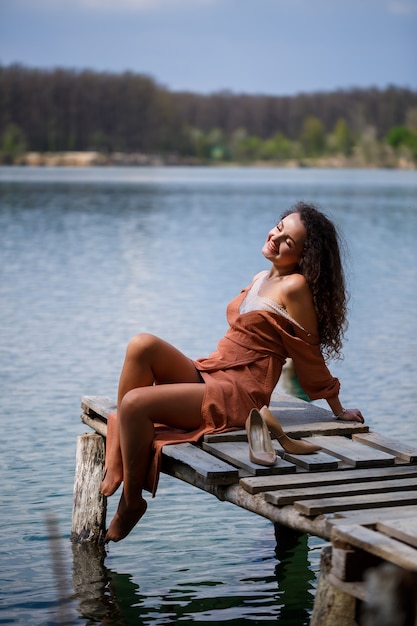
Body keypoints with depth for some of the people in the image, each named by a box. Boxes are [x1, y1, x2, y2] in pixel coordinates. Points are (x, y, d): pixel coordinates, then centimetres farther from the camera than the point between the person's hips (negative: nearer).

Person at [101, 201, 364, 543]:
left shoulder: (295, 287, -10)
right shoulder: (262, 279, 17)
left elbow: (310, 356, -3)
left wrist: (339, 410, 3)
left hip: (236, 396, -8)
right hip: (206, 373, 8)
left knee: (135, 403, -25)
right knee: (142, 345, -19)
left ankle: (132, 499, -5)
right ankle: (115, 456, -15)